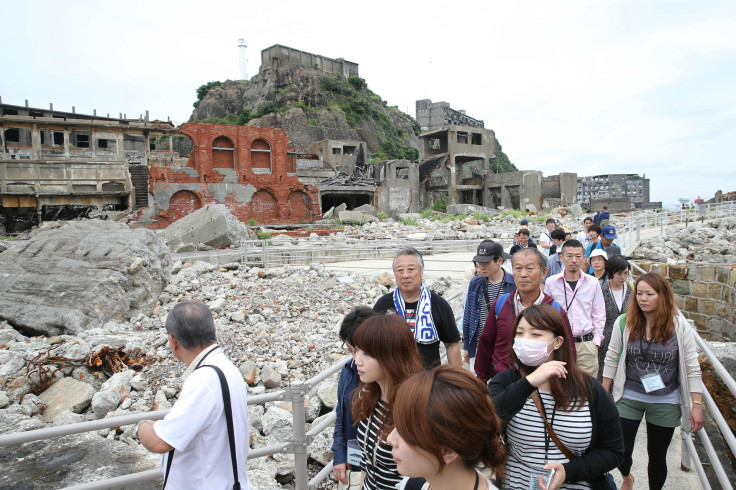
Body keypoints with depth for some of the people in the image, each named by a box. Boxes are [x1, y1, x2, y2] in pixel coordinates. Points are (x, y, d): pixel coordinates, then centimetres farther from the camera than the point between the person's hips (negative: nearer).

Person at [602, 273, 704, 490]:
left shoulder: (680, 326, -10)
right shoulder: (624, 323, -8)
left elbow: (692, 368, -5)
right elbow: (612, 359, 1)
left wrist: (697, 405, -5)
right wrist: (603, 393, 5)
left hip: (665, 403, 0)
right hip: (628, 398, 1)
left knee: (657, 456, 13)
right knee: (621, 451, 5)